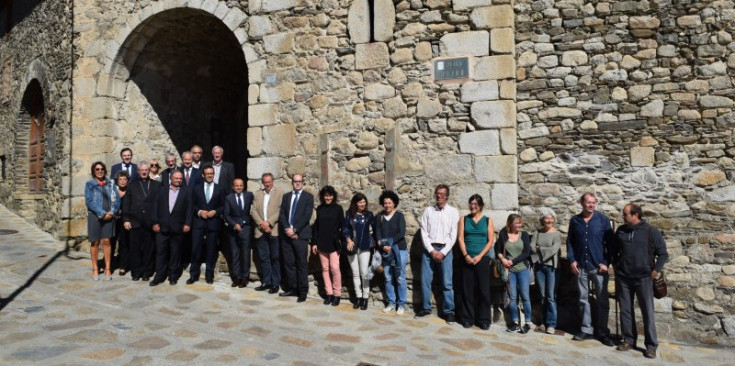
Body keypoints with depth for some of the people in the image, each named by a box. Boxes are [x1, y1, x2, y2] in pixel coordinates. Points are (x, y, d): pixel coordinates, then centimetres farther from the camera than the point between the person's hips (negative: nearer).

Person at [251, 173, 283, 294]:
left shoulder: (279, 192, 3)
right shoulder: (257, 194, 15)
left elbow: (281, 210, -7)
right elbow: (253, 211, 6)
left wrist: (268, 222, -14)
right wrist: (261, 223, -8)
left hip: (274, 230, -4)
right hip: (261, 230, 4)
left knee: (275, 257, 0)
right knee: (263, 257, 7)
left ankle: (275, 283, 6)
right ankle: (266, 282, 14)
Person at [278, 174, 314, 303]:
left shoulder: (308, 197, 2)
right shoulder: (286, 196, 15)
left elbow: (307, 216, -7)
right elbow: (282, 214, 8)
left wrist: (295, 230, -12)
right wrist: (287, 229, -7)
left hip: (300, 235, -4)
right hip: (286, 234, 4)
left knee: (301, 264, -3)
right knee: (288, 263, 6)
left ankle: (303, 292, 1)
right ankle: (291, 288, 15)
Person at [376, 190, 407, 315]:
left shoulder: (399, 216, -1)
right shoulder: (379, 217, 7)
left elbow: (402, 233, -10)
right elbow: (377, 234, 1)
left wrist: (390, 243, -17)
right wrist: (383, 246, -15)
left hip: (399, 250, -3)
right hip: (385, 252, 3)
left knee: (400, 279, 0)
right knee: (388, 279, 8)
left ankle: (402, 304, 10)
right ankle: (391, 302, 19)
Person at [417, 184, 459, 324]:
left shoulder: (453, 212, 1)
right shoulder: (428, 210, 5)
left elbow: (453, 235, -3)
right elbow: (424, 232, 1)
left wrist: (443, 252, -10)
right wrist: (431, 250, -8)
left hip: (445, 249, -2)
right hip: (429, 249, 2)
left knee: (447, 283, 0)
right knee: (425, 280, 5)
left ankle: (449, 311, 9)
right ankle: (426, 308, 19)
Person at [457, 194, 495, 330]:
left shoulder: (488, 221, 7)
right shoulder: (464, 219, 8)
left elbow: (490, 241, 1)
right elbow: (460, 238, 2)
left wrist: (480, 256, -9)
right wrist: (466, 255, -11)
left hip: (482, 259, 0)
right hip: (467, 259, 1)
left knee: (484, 289, 0)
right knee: (467, 289, 2)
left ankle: (484, 320, 9)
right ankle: (467, 318, 11)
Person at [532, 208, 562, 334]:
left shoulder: (557, 234, -2)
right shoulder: (537, 233, 8)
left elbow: (554, 250, -13)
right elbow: (532, 247, -3)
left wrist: (539, 249, -3)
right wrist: (546, 251, -12)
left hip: (551, 267, -3)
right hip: (539, 266, 3)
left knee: (551, 297, -3)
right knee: (542, 296, 8)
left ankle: (551, 324, 4)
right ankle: (543, 322, 17)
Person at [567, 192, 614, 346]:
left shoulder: (603, 220, -2)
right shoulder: (575, 220, 5)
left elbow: (610, 243, -1)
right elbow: (570, 241, 10)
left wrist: (606, 262, -9)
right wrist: (572, 260, 0)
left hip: (598, 266, -2)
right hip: (581, 267, 2)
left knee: (602, 300, 3)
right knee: (583, 299, 9)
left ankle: (603, 332, 13)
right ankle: (586, 330, 18)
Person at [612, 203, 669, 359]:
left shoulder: (651, 232, -4)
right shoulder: (621, 231, 7)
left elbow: (663, 254, -1)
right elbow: (614, 250, 20)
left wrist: (655, 270, -8)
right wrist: (615, 265, 10)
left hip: (643, 278, -4)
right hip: (623, 277, 4)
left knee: (647, 312, -1)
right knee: (625, 310, 9)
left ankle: (651, 345, 7)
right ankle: (629, 340, 20)